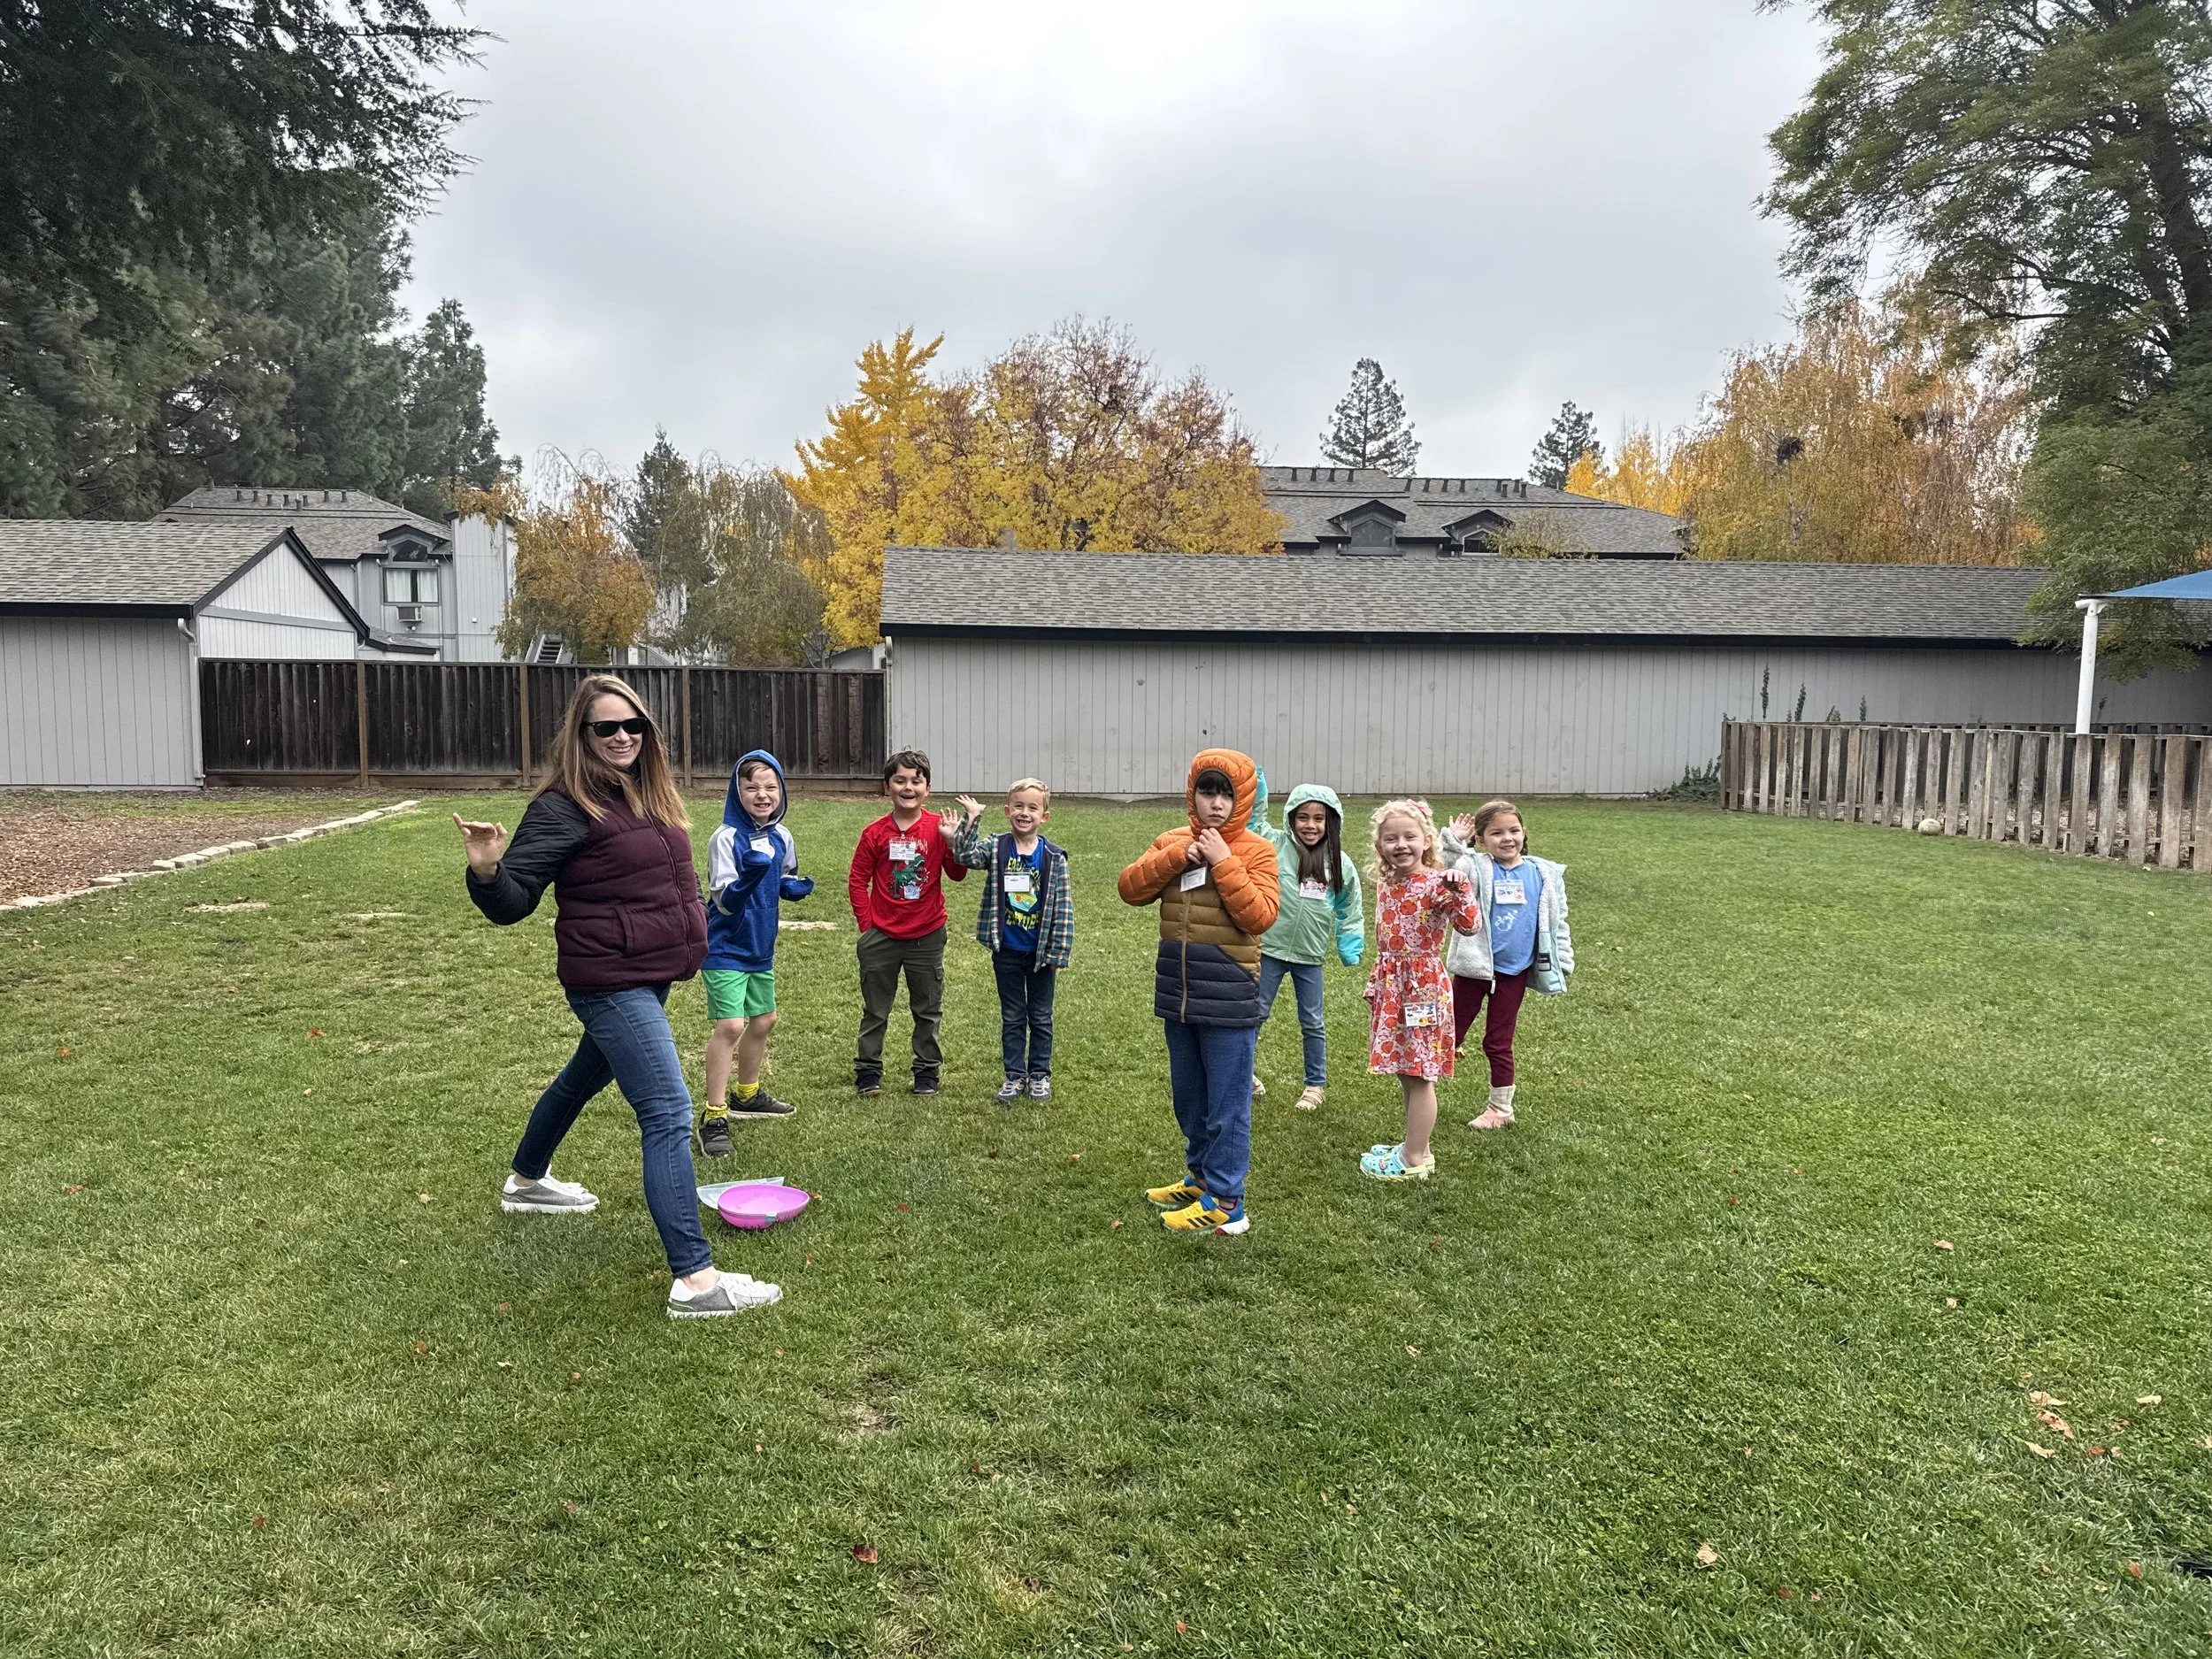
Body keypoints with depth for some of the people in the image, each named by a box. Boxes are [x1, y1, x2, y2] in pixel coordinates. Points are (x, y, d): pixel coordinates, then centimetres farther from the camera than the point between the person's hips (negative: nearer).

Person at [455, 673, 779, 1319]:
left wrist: (692, 938, 23)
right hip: (611, 982, -9)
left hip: (650, 977, 9)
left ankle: (526, 1182, 55)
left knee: (585, 1077, 29)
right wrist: (487, 871, -36)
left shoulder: (649, 793, 8)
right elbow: (513, 903, -17)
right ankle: (694, 1279, -14)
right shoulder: (565, 806, -16)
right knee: (669, 1115, -15)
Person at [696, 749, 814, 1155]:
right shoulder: (726, 838, -19)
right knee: (729, 1026, -15)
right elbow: (725, 902, -21)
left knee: (763, 1020, 19)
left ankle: (747, 1095, 40)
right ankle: (713, 1116, -4)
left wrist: (794, 887, -5)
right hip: (726, 949, -7)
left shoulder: (782, 837, 0)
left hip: (760, 947, 8)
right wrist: (750, 874, -39)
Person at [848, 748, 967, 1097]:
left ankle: (927, 1069, 26)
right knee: (875, 1010, 12)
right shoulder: (875, 833, -4)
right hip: (882, 936, 0)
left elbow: (958, 874, -9)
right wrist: (866, 924, -3)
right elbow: (857, 880, 2)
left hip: (927, 935, 0)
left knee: (928, 1009, 12)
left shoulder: (938, 827, -4)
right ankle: (868, 1068, 25)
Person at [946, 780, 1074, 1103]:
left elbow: (1063, 908, -7)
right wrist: (971, 818, -29)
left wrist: (1058, 952, -9)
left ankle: (1039, 1075, 26)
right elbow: (966, 856, -21)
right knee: (1012, 1016, 12)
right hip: (1006, 950, 1)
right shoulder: (996, 848, -4)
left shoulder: (1054, 858, -8)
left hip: (1041, 951, -1)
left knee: (1040, 1016, 13)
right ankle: (1015, 1076, 23)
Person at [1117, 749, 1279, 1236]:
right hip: (1178, 993, 6)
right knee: (1188, 1099, 20)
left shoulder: (1256, 851, -8)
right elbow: (1131, 889, -4)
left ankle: (1225, 1203, 11)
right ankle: (1201, 1177, 37)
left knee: (1227, 1104, 2)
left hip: (1229, 999, -6)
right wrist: (1176, 857, -16)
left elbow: (1260, 916, -19)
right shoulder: (1173, 842, 6)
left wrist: (1223, 862, -21)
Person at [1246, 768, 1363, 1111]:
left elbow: (1349, 910, 10)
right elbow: (1254, 816, -13)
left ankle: (1316, 1084, 29)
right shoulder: (1276, 845, -7)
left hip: (1310, 956, 2)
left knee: (1312, 1022, 14)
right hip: (1270, 949, -2)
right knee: (1256, 1014, 9)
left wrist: (1350, 949, 5)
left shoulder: (1340, 864, 1)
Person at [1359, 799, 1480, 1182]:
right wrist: (1377, 984, 19)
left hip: (1422, 988, -8)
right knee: (1406, 1072, 17)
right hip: (1390, 987, 8)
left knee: (1418, 1075, 1)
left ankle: (1414, 1159, 11)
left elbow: (1469, 925, -27)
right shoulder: (1386, 883, 9)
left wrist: (1459, 888, -39)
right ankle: (1416, 1147, 30)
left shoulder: (1437, 884, -14)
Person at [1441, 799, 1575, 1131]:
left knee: (1499, 1043, 12)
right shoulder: (1475, 868, -9)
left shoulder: (1543, 874, 0)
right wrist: (1453, 841, -35)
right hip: (1474, 967, -2)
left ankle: (1501, 1108, 26)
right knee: (1450, 1036, 7)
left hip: (1514, 972, 2)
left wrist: (1563, 963, 9)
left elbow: (1556, 922, 8)